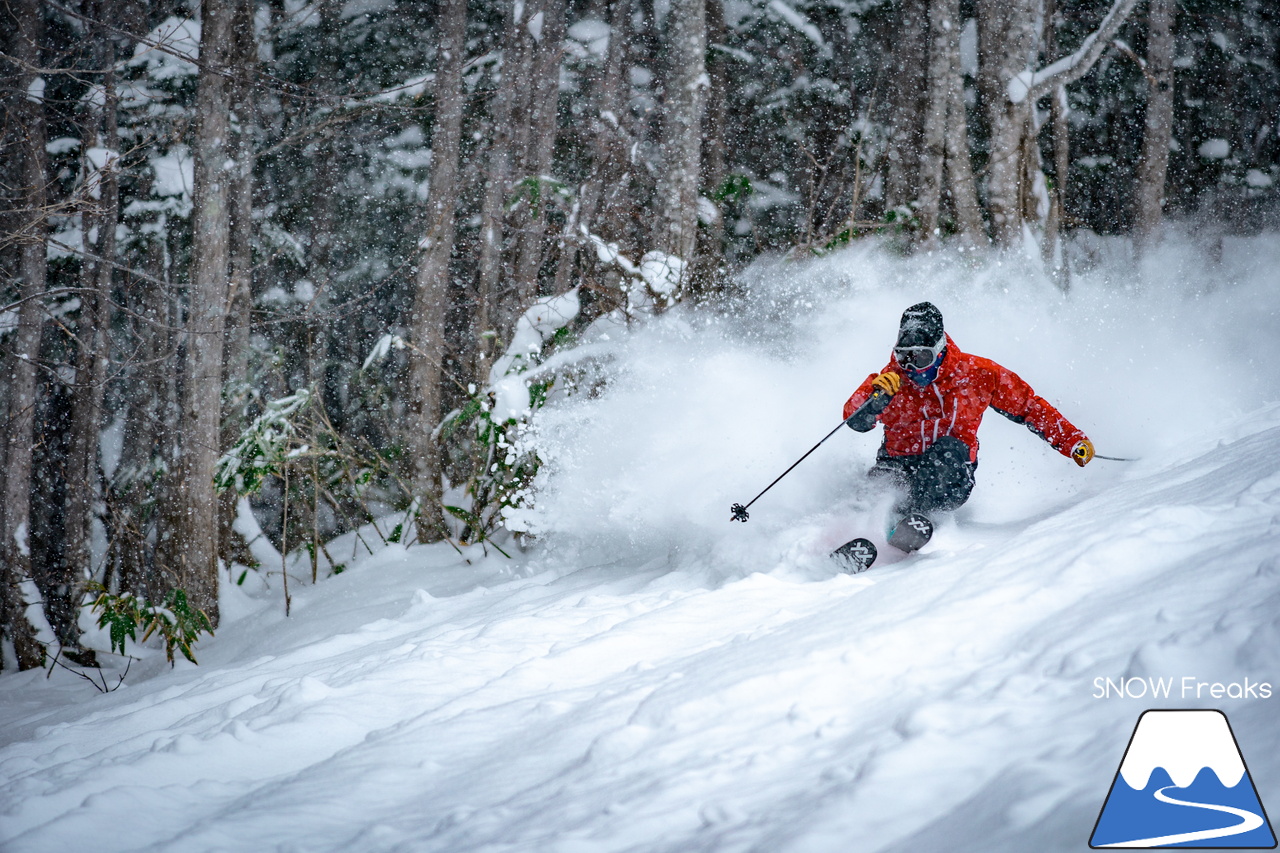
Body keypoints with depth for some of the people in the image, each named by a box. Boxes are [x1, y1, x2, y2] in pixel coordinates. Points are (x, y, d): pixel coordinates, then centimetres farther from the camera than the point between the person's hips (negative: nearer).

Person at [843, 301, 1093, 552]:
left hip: (950, 476, -2)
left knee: (948, 448, -33)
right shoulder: (893, 379, -4)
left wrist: (1071, 441, 2)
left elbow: (1028, 405, 8)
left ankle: (910, 517, -50)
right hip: (899, 466, 2)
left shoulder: (975, 373, -2)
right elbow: (855, 419, -17)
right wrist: (878, 396, -38)